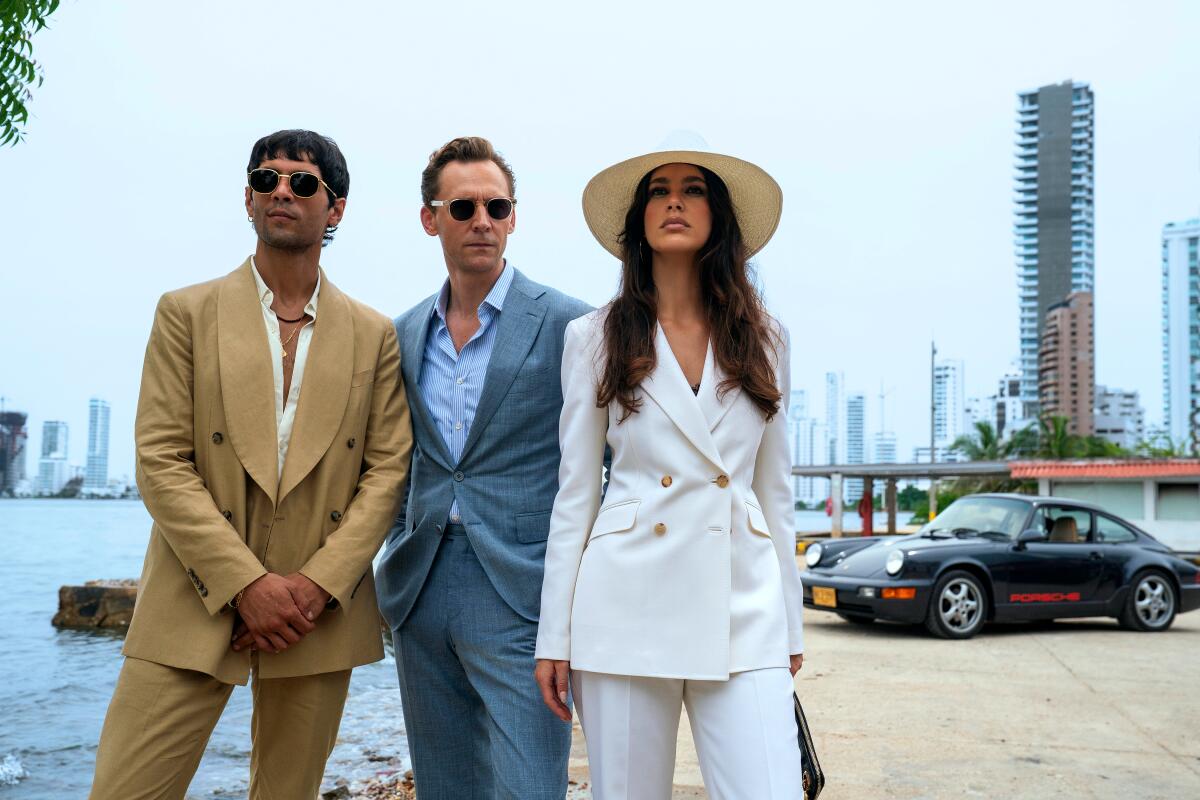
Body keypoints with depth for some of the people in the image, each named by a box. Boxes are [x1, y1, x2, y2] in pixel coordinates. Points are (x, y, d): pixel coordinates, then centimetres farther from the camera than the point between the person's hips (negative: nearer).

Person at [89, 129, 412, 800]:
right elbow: (161, 462, -4)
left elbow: (388, 469, 3)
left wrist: (316, 585, -9)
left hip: (322, 614, 1)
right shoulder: (187, 313, 3)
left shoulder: (374, 335, 7)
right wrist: (247, 584, -13)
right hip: (193, 611, -1)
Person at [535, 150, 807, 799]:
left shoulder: (762, 339, 10)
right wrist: (553, 635, 1)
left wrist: (790, 624, 12)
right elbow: (574, 495, 4)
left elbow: (775, 490, 13)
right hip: (627, 603, -1)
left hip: (742, 604, 2)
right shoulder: (595, 337, 5)